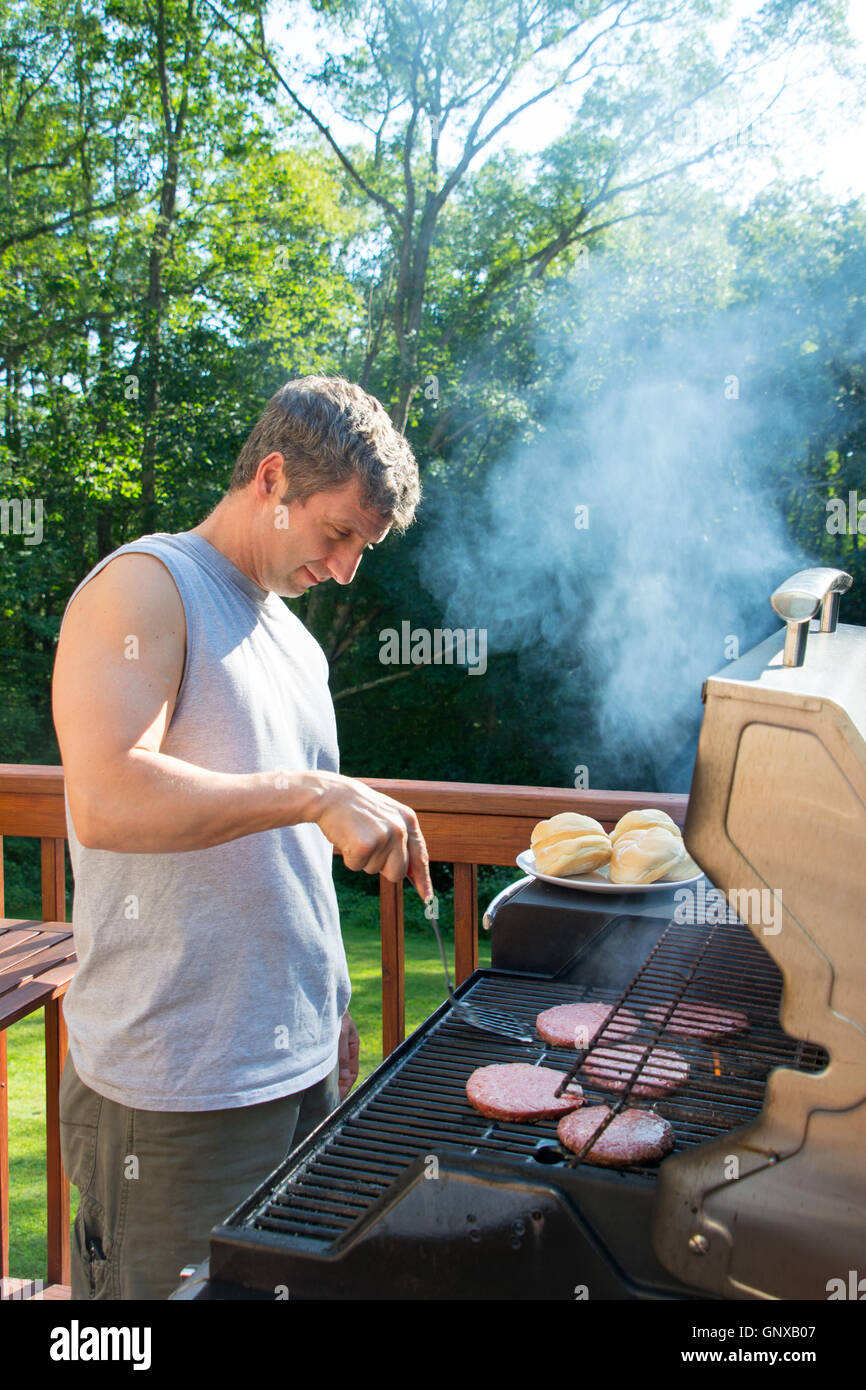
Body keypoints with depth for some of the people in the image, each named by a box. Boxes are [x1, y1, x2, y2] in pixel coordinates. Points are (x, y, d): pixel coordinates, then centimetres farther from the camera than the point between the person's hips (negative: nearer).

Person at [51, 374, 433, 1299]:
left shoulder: (295, 641, 14)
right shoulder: (145, 588, -10)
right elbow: (105, 800, -26)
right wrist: (316, 792, -27)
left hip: (299, 1063, 8)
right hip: (176, 1088, -8)